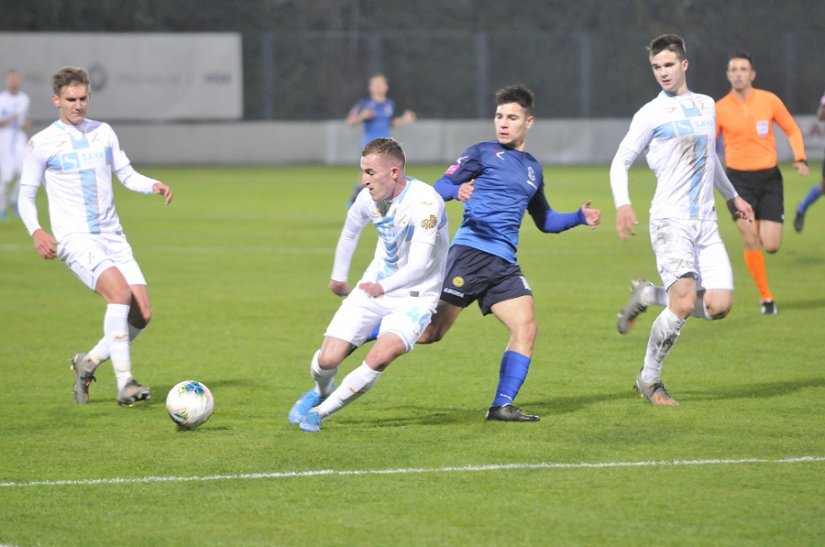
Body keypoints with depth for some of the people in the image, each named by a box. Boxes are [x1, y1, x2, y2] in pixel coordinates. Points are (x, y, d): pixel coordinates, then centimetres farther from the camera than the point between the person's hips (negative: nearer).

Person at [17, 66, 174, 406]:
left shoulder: (103, 133, 12)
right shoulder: (42, 144, -1)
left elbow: (126, 174, 18)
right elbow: (26, 196, 4)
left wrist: (153, 186, -3)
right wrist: (36, 231, -13)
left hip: (112, 236, 6)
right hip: (75, 238, -6)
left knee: (142, 315, -4)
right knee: (120, 291, -29)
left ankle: (88, 362, 19)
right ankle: (124, 382, -27)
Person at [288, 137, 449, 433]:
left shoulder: (425, 202, -25)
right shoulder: (368, 198, -5)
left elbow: (420, 264, -31)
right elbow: (350, 231, 18)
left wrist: (383, 287, -39)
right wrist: (338, 277, 27)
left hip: (414, 297, -5)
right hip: (371, 289, 5)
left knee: (380, 357, -29)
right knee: (327, 360, -7)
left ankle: (321, 411, -7)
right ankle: (322, 391, 32)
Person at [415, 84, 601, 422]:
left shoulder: (533, 169, 22)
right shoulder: (482, 154, 4)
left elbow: (544, 220, 33)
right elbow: (440, 187, -5)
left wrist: (579, 217, 16)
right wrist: (457, 190, -28)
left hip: (504, 264, 6)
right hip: (471, 252, -6)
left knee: (525, 327, -12)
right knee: (431, 332, -9)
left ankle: (502, 406, -9)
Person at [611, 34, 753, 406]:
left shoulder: (705, 105, 15)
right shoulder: (652, 114, -3)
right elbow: (620, 162, -3)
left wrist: (732, 196, 39)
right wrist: (622, 205, -18)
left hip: (706, 222, 6)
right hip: (670, 220, -6)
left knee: (719, 306, -6)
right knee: (684, 304, -17)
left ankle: (649, 295, 18)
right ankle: (649, 379, 1)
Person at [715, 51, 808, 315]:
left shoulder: (769, 100, -2)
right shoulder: (719, 109, -3)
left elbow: (792, 130, 10)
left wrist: (800, 159, -6)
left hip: (769, 177, 1)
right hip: (738, 179, -1)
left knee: (771, 245, -6)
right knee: (750, 240, -14)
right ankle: (766, 297, 1)